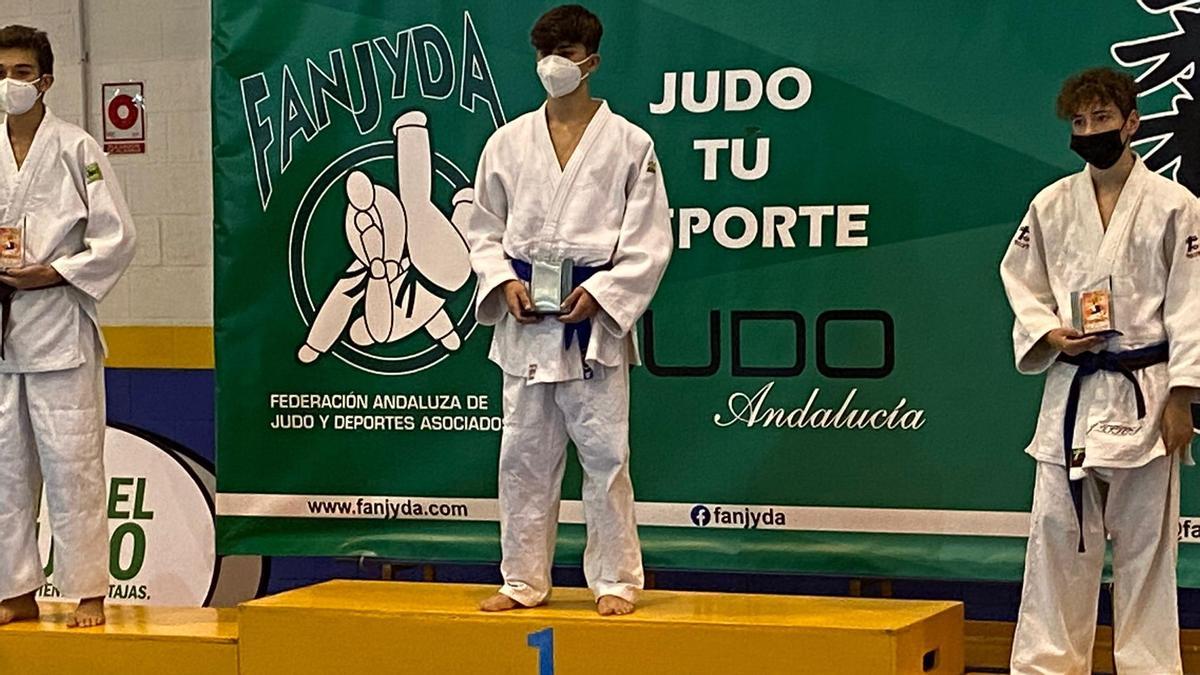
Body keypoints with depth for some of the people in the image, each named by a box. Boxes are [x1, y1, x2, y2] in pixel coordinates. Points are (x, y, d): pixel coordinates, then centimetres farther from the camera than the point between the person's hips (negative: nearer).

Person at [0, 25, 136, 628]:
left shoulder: (76, 149, -2)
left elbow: (116, 239, -4)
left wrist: (52, 273, -13)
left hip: (59, 327, -5)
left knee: (71, 465, -5)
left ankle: (88, 593, 1)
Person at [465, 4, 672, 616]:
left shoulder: (629, 144, -1)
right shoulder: (508, 143, 7)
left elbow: (649, 242, -2)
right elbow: (484, 229, 12)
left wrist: (600, 293, -13)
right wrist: (504, 282, -5)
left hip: (595, 318, -3)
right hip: (525, 317, 3)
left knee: (604, 453, -2)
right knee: (524, 454, 6)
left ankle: (616, 580, 7)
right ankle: (524, 580, 16)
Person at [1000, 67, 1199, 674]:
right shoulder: (1051, 206, 6)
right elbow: (1022, 285, 15)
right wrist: (1049, 335, -5)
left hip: (1143, 394, -3)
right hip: (1072, 389, 3)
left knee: (1144, 544, 3)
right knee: (1057, 534, 4)